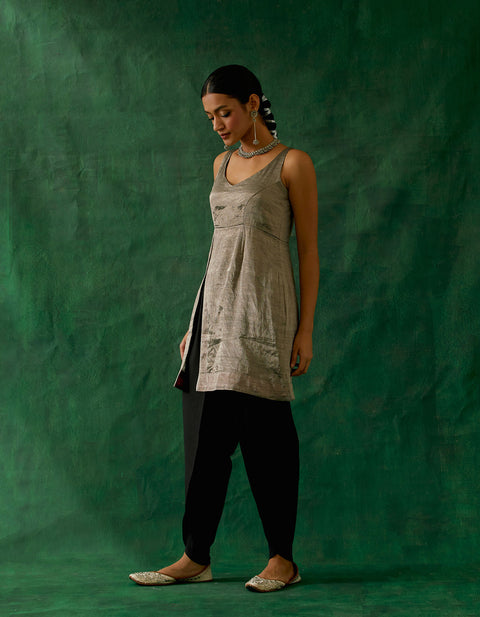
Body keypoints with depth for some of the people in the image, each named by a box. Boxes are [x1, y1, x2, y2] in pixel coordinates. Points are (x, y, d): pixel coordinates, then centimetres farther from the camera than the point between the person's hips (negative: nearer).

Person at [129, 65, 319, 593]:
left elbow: (308, 248, -4)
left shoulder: (291, 164, -3)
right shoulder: (222, 165, 16)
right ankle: (196, 557, 11)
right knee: (205, 431, 4)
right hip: (216, 306, 6)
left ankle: (282, 559, 7)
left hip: (263, 309, -6)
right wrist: (196, 323, 17)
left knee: (264, 431, -4)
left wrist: (305, 328, -9)